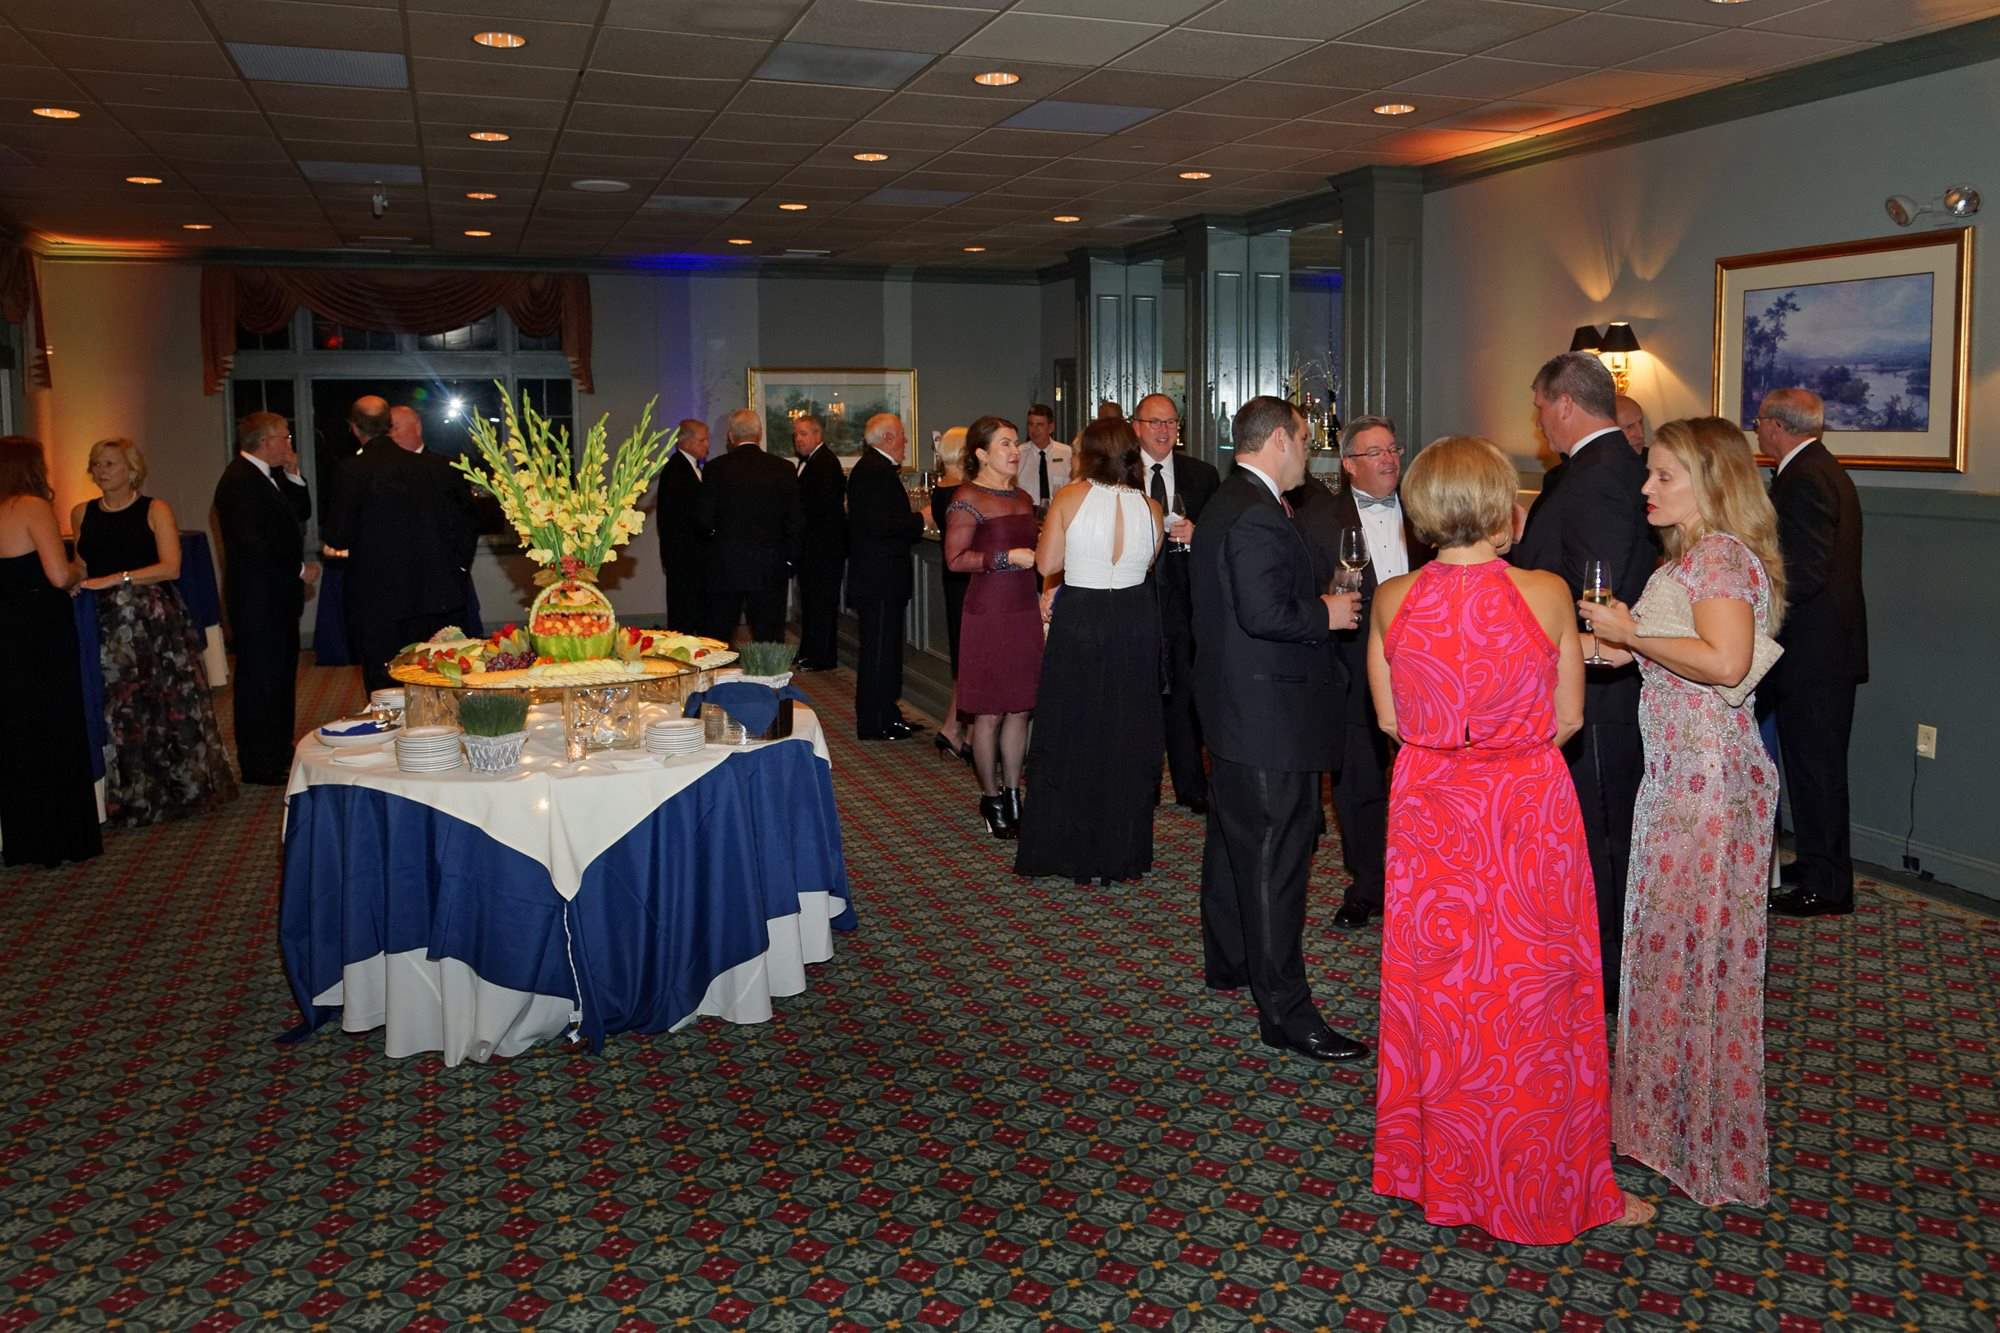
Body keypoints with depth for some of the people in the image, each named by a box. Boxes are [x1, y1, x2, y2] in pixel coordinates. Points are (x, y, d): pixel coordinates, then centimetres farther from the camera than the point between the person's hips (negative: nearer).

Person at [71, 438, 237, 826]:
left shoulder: (154, 510, -2)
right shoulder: (82, 514, 10)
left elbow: (171, 567, -12)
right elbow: (79, 567, 21)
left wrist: (115, 579, -17)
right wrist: (75, 580, 0)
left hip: (157, 621, -3)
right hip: (108, 625, 3)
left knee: (170, 702, 0)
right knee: (118, 709, 4)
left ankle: (182, 787, 13)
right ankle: (131, 796, 15)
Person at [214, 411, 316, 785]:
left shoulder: (269, 476, 13)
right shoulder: (239, 481, -18)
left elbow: (301, 514, 16)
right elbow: (254, 544, -25)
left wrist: (293, 476, 4)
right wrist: (300, 569, -16)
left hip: (277, 597, 10)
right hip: (257, 600, -10)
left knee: (281, 674, 18)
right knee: (260, 679, -3)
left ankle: (278, 752, 30)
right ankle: (260, 765, 5)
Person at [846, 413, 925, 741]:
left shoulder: (874, 468, 16)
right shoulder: (875, 471, -17)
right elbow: (879, 525, -25)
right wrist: (920, 519, -15)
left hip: (880, 577, 11)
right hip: (878, 578, -11)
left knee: (885, 648, 17)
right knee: (880, 649, -4)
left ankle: (886, 715, 26)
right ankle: (875, 723, 3)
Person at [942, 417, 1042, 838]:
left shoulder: (1022, 499, 16)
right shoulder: (967, 498, -8)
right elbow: (955, 559, -17)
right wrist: (1008, 558, -19)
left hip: (1025, 612, 7)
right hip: (989, 614, -7)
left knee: (1020, 708, 9)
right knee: (990, 713, 0)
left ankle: (1013, 794, 19)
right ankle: (991, 799, 13)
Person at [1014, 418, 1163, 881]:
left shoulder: (1070, 497, -10)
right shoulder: (1150, 507, -2)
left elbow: (1046, 564, -7)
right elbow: (1146, 562, 7)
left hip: (1079, 621, -2)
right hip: (1136, 622, 3)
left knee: (1073, 734, 10)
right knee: (1127, 736, 14)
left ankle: (1069, 850, 19)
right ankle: (1123, 851, 23)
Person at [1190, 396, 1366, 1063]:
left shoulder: (1223, 504, 13)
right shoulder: (1258, 515, -21)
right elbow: (1265, 614, -28)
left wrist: (1316, 598, 12)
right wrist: (1327, 614, -13)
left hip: (1231, 707, 11)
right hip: (1270, 715, -11)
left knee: (1232, 839, 21)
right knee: (1274, 861, -5)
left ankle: (1228, 960, 37)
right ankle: (1285, 1010, 3)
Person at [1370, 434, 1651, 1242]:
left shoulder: (1393, 600, -8)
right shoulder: (1545, 594, -13)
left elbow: (1390, 719, 0)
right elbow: (1568, 718, -4)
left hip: (1429, 812, 3)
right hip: (1528, 813, -2)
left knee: (1432, 990, 16)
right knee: (1531, 998, 11)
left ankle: (1433, 1170, 31)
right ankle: (1541, 1186, 26)